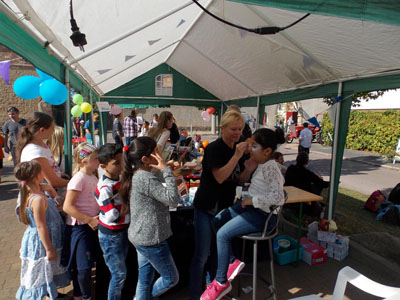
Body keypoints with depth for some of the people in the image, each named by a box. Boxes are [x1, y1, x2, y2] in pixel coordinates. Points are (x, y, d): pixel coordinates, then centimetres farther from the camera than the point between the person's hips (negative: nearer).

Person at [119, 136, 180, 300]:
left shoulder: (137, 175, 6)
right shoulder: (146, 178, -24)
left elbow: (160, 196, 12)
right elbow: (172, 200, -25)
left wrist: (165, 170, 5)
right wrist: (166, 170, -21)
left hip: (141, 237, 9)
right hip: (151, 238, -9)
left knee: (145, 280, 21)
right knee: (171, 278, 12)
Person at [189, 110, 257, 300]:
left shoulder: (238, 150, 5)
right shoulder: (214, 148, -16)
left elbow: (239, 181, 9)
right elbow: (219, 177, -25)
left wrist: (249, 169, -10)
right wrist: (237, 156, -27)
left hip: (225, 207, 7)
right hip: (207, 208, -7)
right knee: (201, 256, 2)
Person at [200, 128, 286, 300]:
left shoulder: (270, 168, -23)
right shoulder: (262, 164, 5)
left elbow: (278, 198, -31)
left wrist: (252, 200, -23)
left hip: (262, 214, -10)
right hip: (251, 207, 10)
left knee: (222, 234, -16)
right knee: (215, 223, 5)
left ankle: (222, 283, 3)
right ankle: (232, 261, 14)